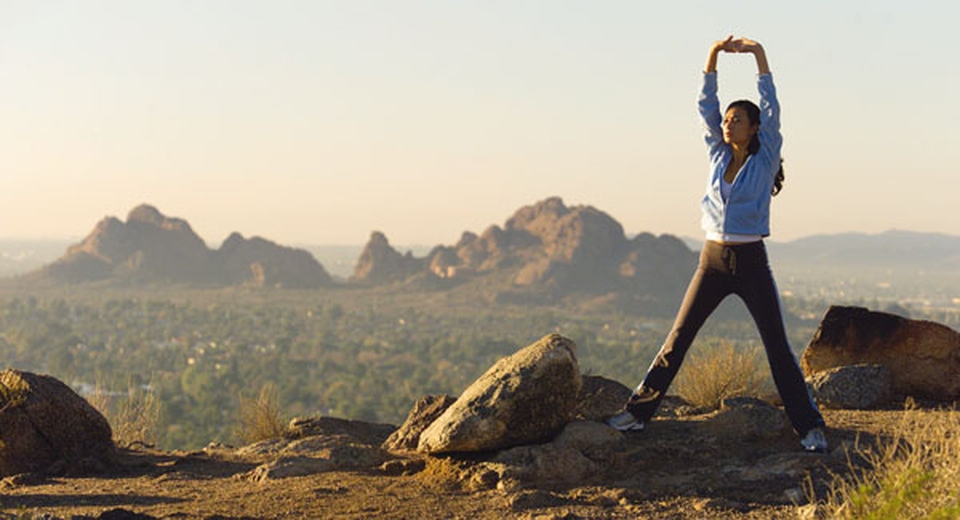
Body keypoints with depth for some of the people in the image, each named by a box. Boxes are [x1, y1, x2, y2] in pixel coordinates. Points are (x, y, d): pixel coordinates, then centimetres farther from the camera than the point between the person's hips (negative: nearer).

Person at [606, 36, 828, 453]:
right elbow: (706, 105, 4)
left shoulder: (765, 159, -1)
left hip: (751, 264, -4)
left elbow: (771, 109, -11)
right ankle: (638, 411, 9)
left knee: (778, 347, -4)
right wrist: (714, 55, -7)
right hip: (713, 261, 4)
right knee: (677, 339, 4)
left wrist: (758, 55, -16)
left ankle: (809, 427, 0)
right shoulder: (719, 155, 9)